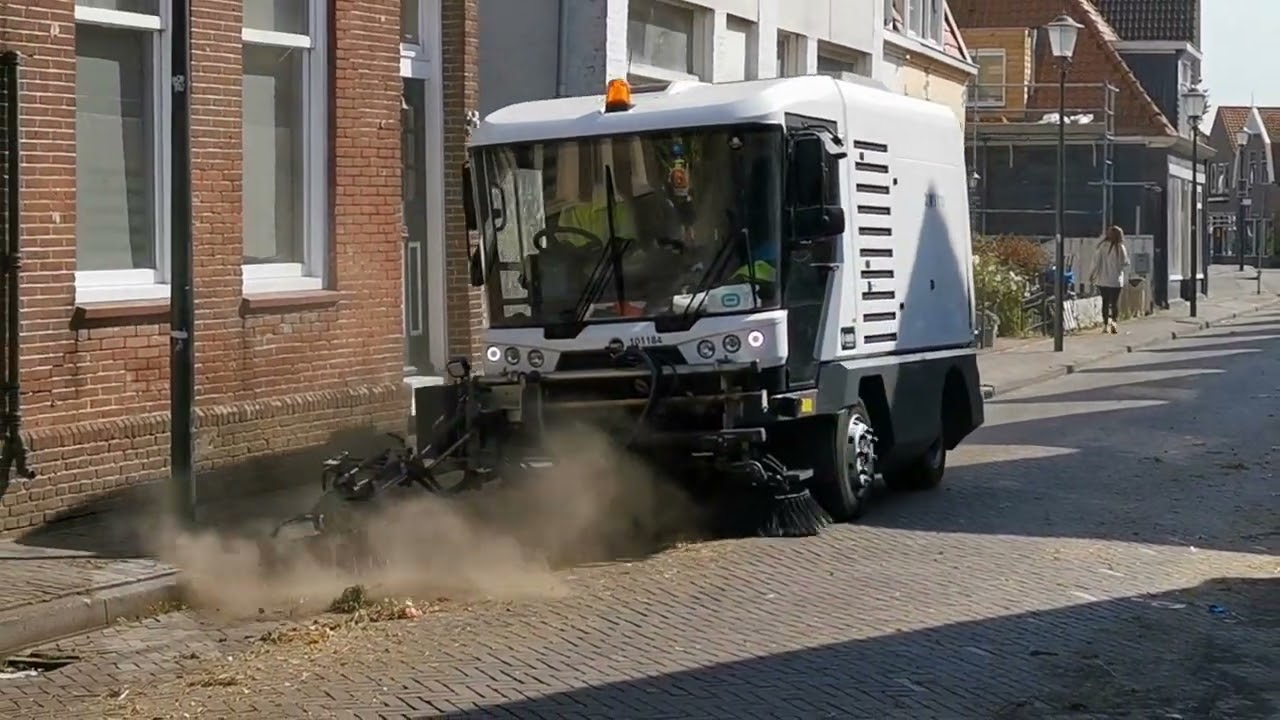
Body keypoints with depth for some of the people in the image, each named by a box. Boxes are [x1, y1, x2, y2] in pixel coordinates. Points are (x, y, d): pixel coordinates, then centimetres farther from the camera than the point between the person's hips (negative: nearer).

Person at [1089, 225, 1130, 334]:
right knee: (1115, 302, 5)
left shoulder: (1101, 246, -5)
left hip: (1102, 280, 2)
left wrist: (1092, 275, 7)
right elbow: (1125, 265, -6)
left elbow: (1096, 262, -3)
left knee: (1105, 302, 12)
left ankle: (1105, 324, 14)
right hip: (1115, 280, -2)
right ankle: (1113, 321, -13)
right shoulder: (1120, 248, -10)